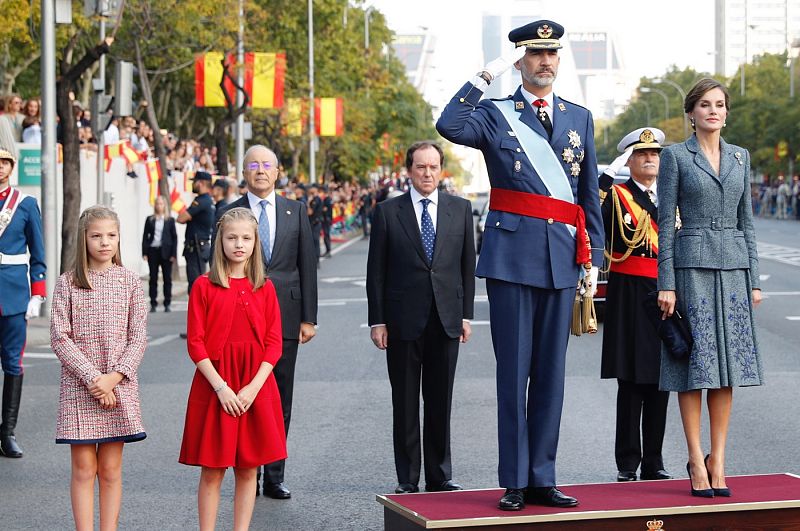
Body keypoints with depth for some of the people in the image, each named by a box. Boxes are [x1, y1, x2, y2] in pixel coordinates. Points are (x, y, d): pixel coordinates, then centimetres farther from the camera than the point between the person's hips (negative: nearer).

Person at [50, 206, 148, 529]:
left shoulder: (129, 281, 3)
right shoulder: (68, 283, 1)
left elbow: (138, 338, 0)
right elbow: (60, 338, -5)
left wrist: (113, 378, -12)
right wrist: (92, 377, -13)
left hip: (119, 387, 1)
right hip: (78, 387, -1)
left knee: (110, 469, 5)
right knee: (83, 469, 2)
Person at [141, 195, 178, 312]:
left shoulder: (170, 220, 4)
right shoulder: (150, 219, 7)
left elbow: (174, 237, 3)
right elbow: (145, 236, 7)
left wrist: (174, 254, -5)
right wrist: (144, 253, -2)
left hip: (166, 252, -1)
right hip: (153, 251, 1)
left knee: (167, 278, 1)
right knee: (153, 278, 3)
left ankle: (167, 304, 6)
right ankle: (153, 304, 6)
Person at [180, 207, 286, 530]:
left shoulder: (264, 288, 6)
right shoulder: (205, 286, -1)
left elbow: (274, 344, 3)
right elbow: (195, 343, -5)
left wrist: (254, 387, -10)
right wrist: (221, 387, -14)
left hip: (256, 387, 2)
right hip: (214, 385, -2)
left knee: (248, 469, 7)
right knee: (212, 470, 2)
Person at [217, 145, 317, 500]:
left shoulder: (296, 211, 8)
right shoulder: (230, 214, 3)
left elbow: (307, 266, 6)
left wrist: (308, 318, 0)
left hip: (285, 316, 2)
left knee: (281, 400, 6)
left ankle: (275, 477, 13)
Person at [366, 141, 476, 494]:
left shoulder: (460, 209, 7)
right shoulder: (388, 212, 1)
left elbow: (467, 265, 9)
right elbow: (376, 271, 1)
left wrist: (466, 314, 4)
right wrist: (377, 320, -4)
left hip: (446, 319, 2)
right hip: (403, 321, -1)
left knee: (440, 402, 7)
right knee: (405, 403, 4)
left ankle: (439, 475, 17)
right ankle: (407, 478, 11)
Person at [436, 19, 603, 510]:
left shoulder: (580, 118, 14)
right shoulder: (496, 114, 3)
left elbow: (590, 193, 16)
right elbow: (449, 126, -19)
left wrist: (593, 257, 11)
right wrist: (488, 75, -18)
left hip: (562, 255, 4)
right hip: (512, 254, -4)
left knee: (551, 371, 7)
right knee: (514, 371, -1)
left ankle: (542, 479, 14)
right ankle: (515, 483, 5)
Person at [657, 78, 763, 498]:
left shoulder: (740, 156, 13)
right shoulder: (675, 156, 0)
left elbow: (746, 220, 14)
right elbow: (665, 222, -3)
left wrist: (754, 278, 8)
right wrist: (666, 283, -9)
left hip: (733, 265, 4)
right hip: (692, 265, -4)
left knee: (728, 362, 3)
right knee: (694, 363, -3)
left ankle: (718, 458, 8)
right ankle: (696, 460, 3)